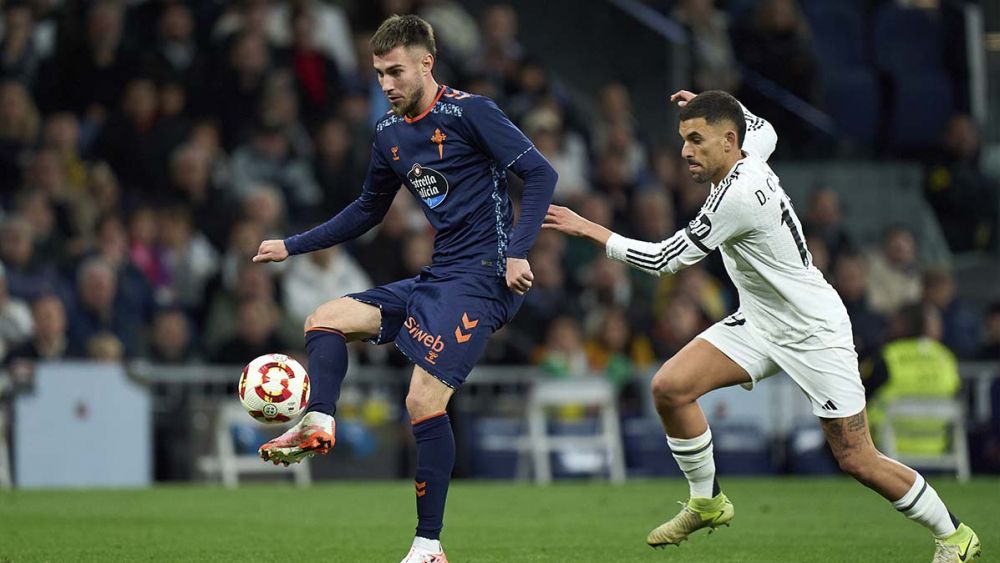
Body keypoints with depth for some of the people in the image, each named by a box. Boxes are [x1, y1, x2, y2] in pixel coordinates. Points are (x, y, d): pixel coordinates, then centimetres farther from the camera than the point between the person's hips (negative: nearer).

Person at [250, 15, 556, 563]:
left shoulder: (468, 112, -11)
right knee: (324, 320, 6)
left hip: (481, 277, -9)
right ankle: (318, 422, -18)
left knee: (424, 401, -16)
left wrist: (517, 251, -23)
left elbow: (540, 173, -14)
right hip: (436, 277, 9)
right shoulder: (389, 131, 12)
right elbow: (368, 210, 27)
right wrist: (291, 246, 24)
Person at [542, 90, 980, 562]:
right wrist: (712, 105, 19)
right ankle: (706, 502, 9)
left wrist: (589, 230, -17)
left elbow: (663, 260, -23)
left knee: (857, 461, -6)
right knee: (669, 387, -9)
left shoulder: (738, 195, -28)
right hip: (759, 324, 9)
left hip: (815, 336, -9)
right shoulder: (748, 158, -2)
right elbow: (763, 128, 27)